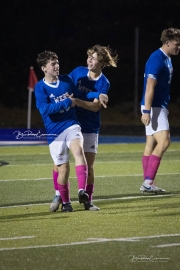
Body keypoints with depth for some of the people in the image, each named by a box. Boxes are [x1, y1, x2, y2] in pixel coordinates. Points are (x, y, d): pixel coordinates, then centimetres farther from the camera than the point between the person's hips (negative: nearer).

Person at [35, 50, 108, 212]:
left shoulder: (66, 80, 8)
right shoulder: (40, 88, -5)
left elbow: (80, 94, 25)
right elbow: (44, 109, -19)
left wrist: (98, 95, 11)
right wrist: (67, 103, -17)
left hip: (71, 125, 2)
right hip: (54, 132, -2)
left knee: (78, 150, -29)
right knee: (63, 168, 0)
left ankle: (82, 191, -39)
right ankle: (65, 202, 21)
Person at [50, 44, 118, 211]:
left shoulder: (104, 83, -9)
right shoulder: (78, 72, 0)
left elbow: (95, 106, -19)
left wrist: (78, 101, -32)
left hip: (89, 128, -2)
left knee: (89, 166, 1)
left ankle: (88, 201, 14)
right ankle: (57, 195, 8)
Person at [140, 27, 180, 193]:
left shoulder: (167, 59, 15)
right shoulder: (157, 59, -16)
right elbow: (150, 87, -21)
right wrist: (146, 111, -25)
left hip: (160, 107, 10)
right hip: (154, 108, -10)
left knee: (151, 144, 9)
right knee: (164, 141, -17)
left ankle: (148, 184, 11)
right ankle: (148, 181, -19)